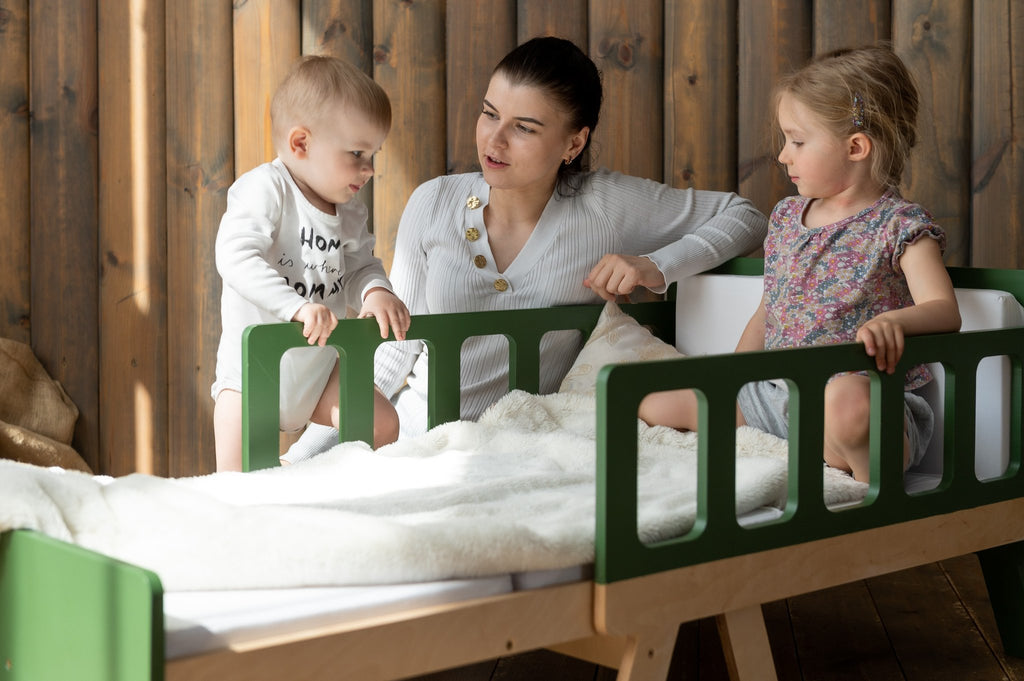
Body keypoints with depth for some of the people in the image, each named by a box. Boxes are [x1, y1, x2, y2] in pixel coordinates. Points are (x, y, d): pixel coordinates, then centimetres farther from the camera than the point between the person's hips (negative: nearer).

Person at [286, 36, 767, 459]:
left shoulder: (604, 206, -7)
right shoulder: (433, 204, -1)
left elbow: (745, 217, 2)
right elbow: (398, 344, 6)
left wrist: (656, 267, -14)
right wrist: (309, 447, 0)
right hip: (420, 440, 2)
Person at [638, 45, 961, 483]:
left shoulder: (899, 225, -8)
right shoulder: (786, 217, 13)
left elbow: (945, 311, -20)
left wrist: (894, 320, -41)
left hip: (862, 392, -6)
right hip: (775, 393, 7)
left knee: (846, 401, -44)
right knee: (655, 405, -1)